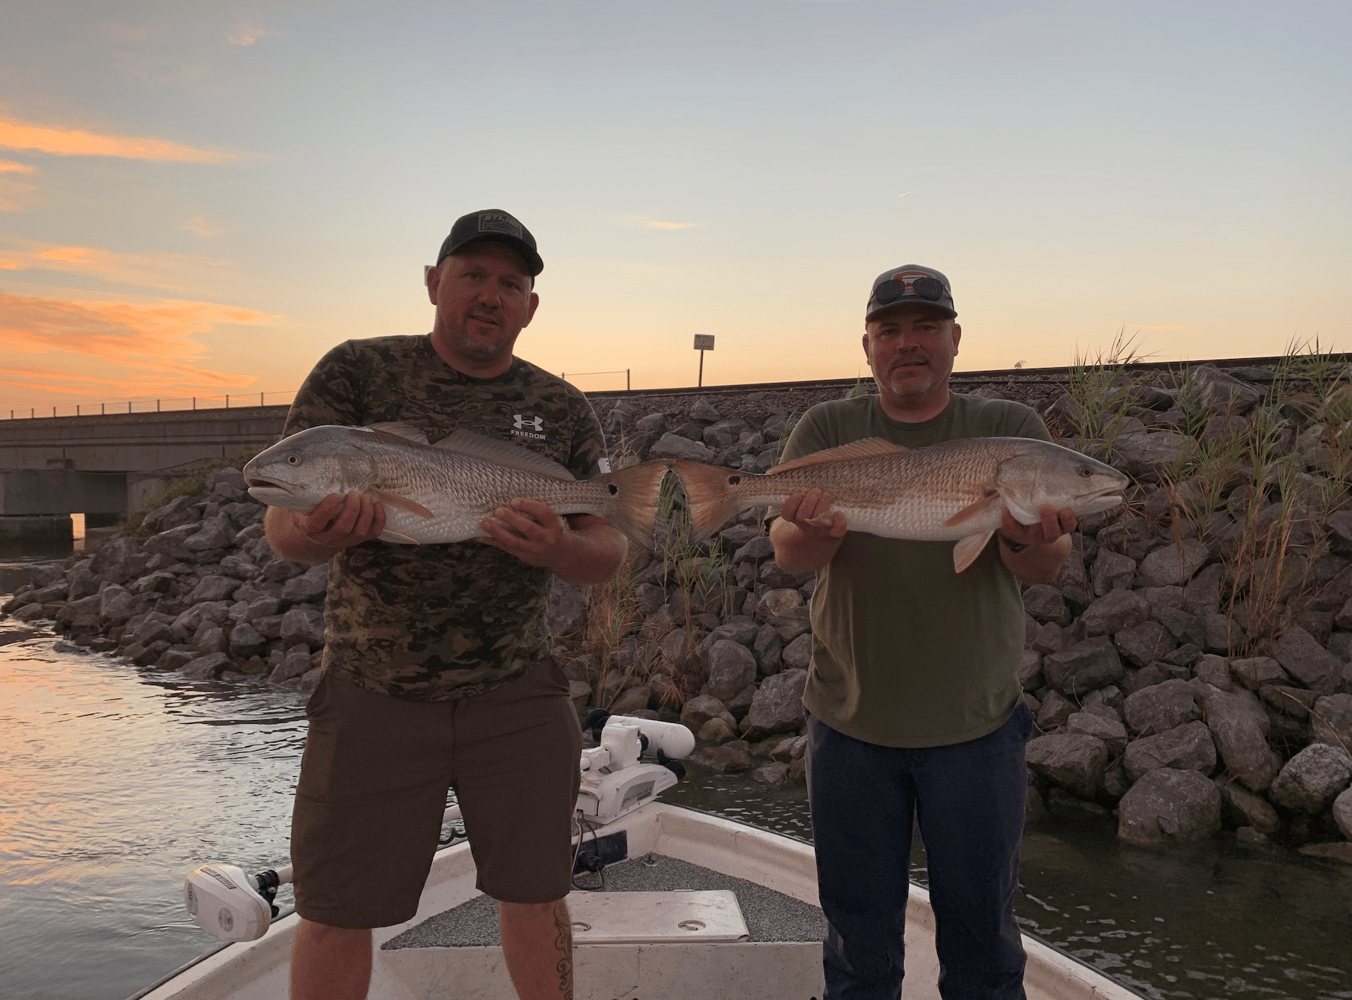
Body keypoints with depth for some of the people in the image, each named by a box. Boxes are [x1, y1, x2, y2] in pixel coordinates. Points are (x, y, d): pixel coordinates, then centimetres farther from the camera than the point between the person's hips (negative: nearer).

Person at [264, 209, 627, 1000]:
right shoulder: (357, 372, -2)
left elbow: (611, 550, 2)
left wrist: (557, 550, -21)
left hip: (517, 698, 2)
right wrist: (318, 534, -29)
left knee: (535, 900, 11)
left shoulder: (563, 409, 4)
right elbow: (281, 521, -5)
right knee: (336, 915, 8)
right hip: (373, 692, -1)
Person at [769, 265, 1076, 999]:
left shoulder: (1010, 430, -1)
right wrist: (813, 536, -35)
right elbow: (785, 550, -12)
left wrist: (1035, 544, -34)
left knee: (982, 934, 15)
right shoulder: (827, 430, 0)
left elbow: (1049, 565, -11)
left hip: (976, 726, 0)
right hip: (849, 724, 1)